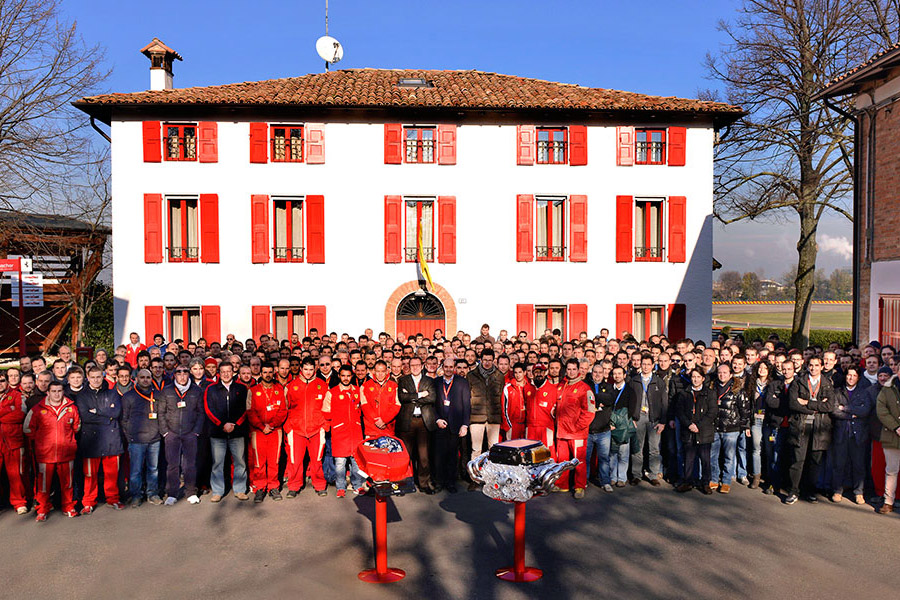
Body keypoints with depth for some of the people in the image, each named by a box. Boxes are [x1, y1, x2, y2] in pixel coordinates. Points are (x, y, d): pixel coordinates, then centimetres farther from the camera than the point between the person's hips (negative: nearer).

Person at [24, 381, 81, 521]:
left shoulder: (71, 408, 3)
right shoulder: (37, 410, 0)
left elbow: (77, 426, 17)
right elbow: (27, 428, 9)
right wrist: (39, 440, 8)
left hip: (66, 453, 1)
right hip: (45, 453, -1)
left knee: (67, 482, 8)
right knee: (44, 483, 3)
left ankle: (68, 508, 21)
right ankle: (42, 510, 18)